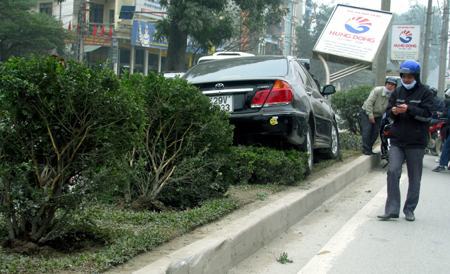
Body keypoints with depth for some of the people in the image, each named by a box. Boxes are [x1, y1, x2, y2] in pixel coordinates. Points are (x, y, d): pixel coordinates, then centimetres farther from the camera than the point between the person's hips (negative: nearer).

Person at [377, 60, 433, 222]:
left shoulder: (425, 93, -1)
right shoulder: (397, 92, 11)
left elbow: (427, 114, -10)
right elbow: (388, 111, 12)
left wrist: (409, 109, -24)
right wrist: (393, 111, -12)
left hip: (416, 142, -2)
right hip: (397, 140, 3)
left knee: (414, 177, 5)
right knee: (393, 172, -10)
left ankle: (409, 210, 16)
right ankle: (392, 210, -7)